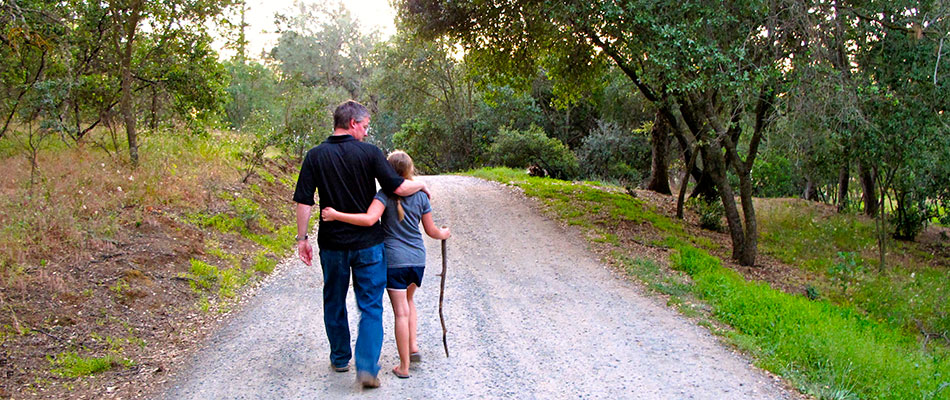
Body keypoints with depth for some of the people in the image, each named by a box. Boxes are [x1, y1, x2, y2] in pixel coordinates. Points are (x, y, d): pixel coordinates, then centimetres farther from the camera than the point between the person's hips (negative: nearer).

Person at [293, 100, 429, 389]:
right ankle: (367, 368, -6)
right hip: (368, 243, -2)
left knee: (334, 304, 19)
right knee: (370, 306, 4)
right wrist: (421, 185, 8)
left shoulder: (315, 156, -1)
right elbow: (398, 187, -11)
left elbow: (304, 202, -4)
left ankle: (340, 359, 31)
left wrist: (302, 238, 3)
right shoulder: (369, 152, -7)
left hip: (332, 244, 2)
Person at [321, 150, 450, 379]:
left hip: (394, 260, -4)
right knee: (408, 300, 28)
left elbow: (369, 219, -28)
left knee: (401, 312, -1)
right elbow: (431, 231, 9)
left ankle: (404, 367, 5)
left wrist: (336, 215, -24)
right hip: (417, 259, 4)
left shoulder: (385, 195, -10)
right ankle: (413, 346, 22)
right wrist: (443, 234, 31)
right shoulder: (420, 196, 3)